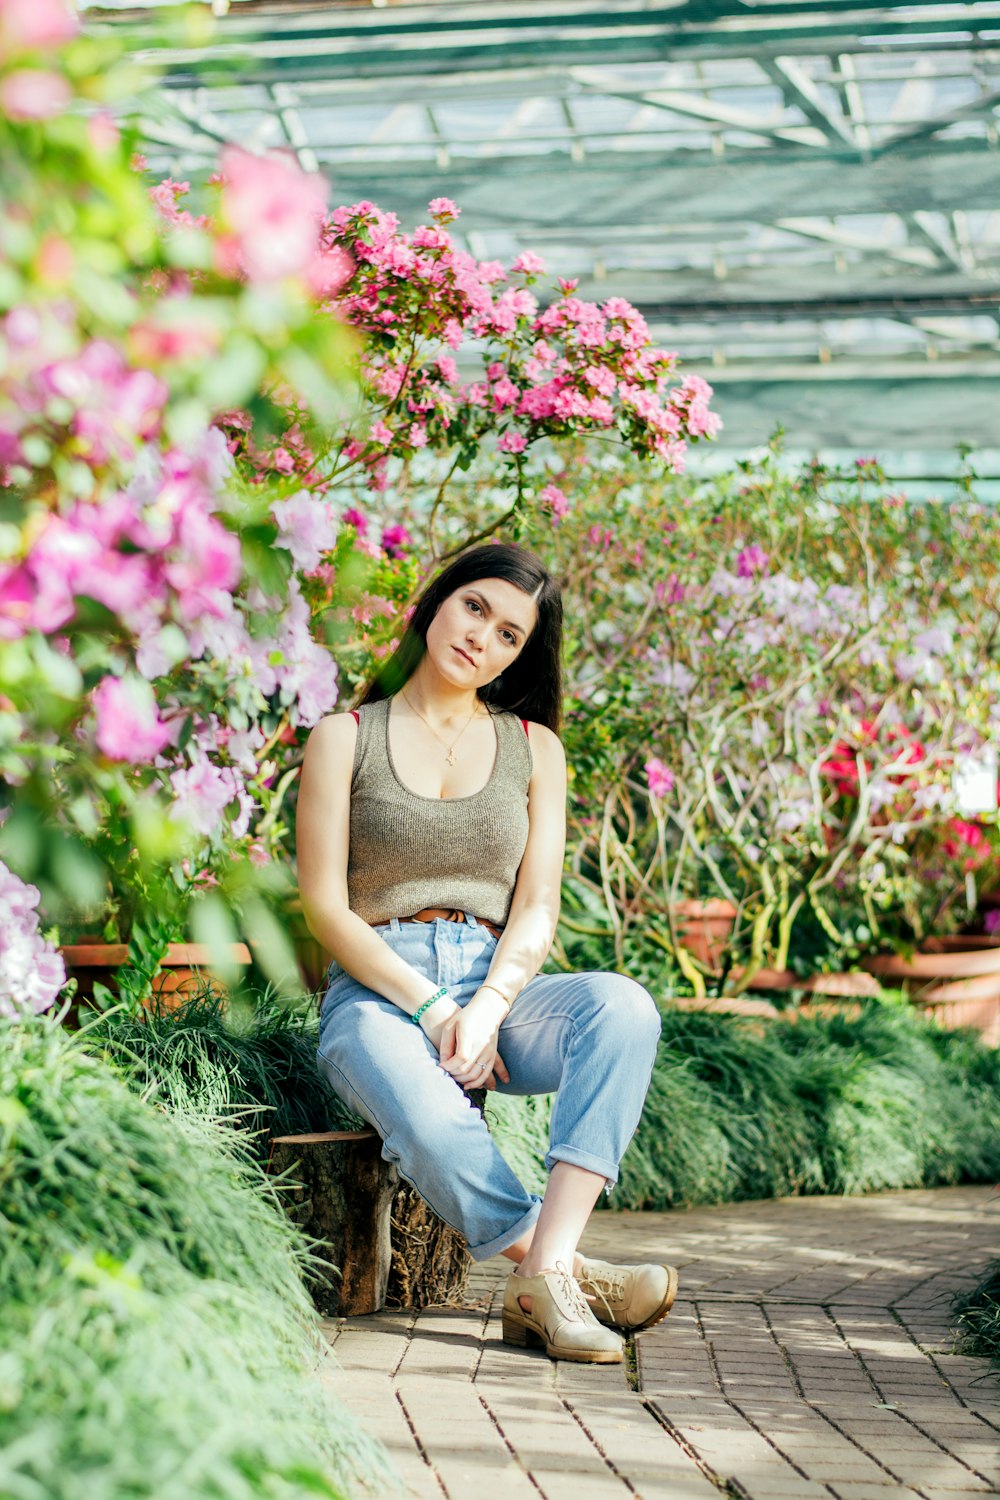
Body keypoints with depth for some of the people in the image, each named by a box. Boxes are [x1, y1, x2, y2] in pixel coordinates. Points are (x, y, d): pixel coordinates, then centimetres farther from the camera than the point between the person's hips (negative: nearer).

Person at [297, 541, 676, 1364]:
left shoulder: (533, 747, 17)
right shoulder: (346, 738, 9)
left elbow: (537, 909, 6)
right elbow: (326, 906, 0)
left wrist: (484, 1010, -14)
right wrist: (432, 1007, -14)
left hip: (498, 987, 3)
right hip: (377, 994, -3)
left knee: (623, 1005, -33)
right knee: (434, 1127, -39)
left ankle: (544, 1277, -41)